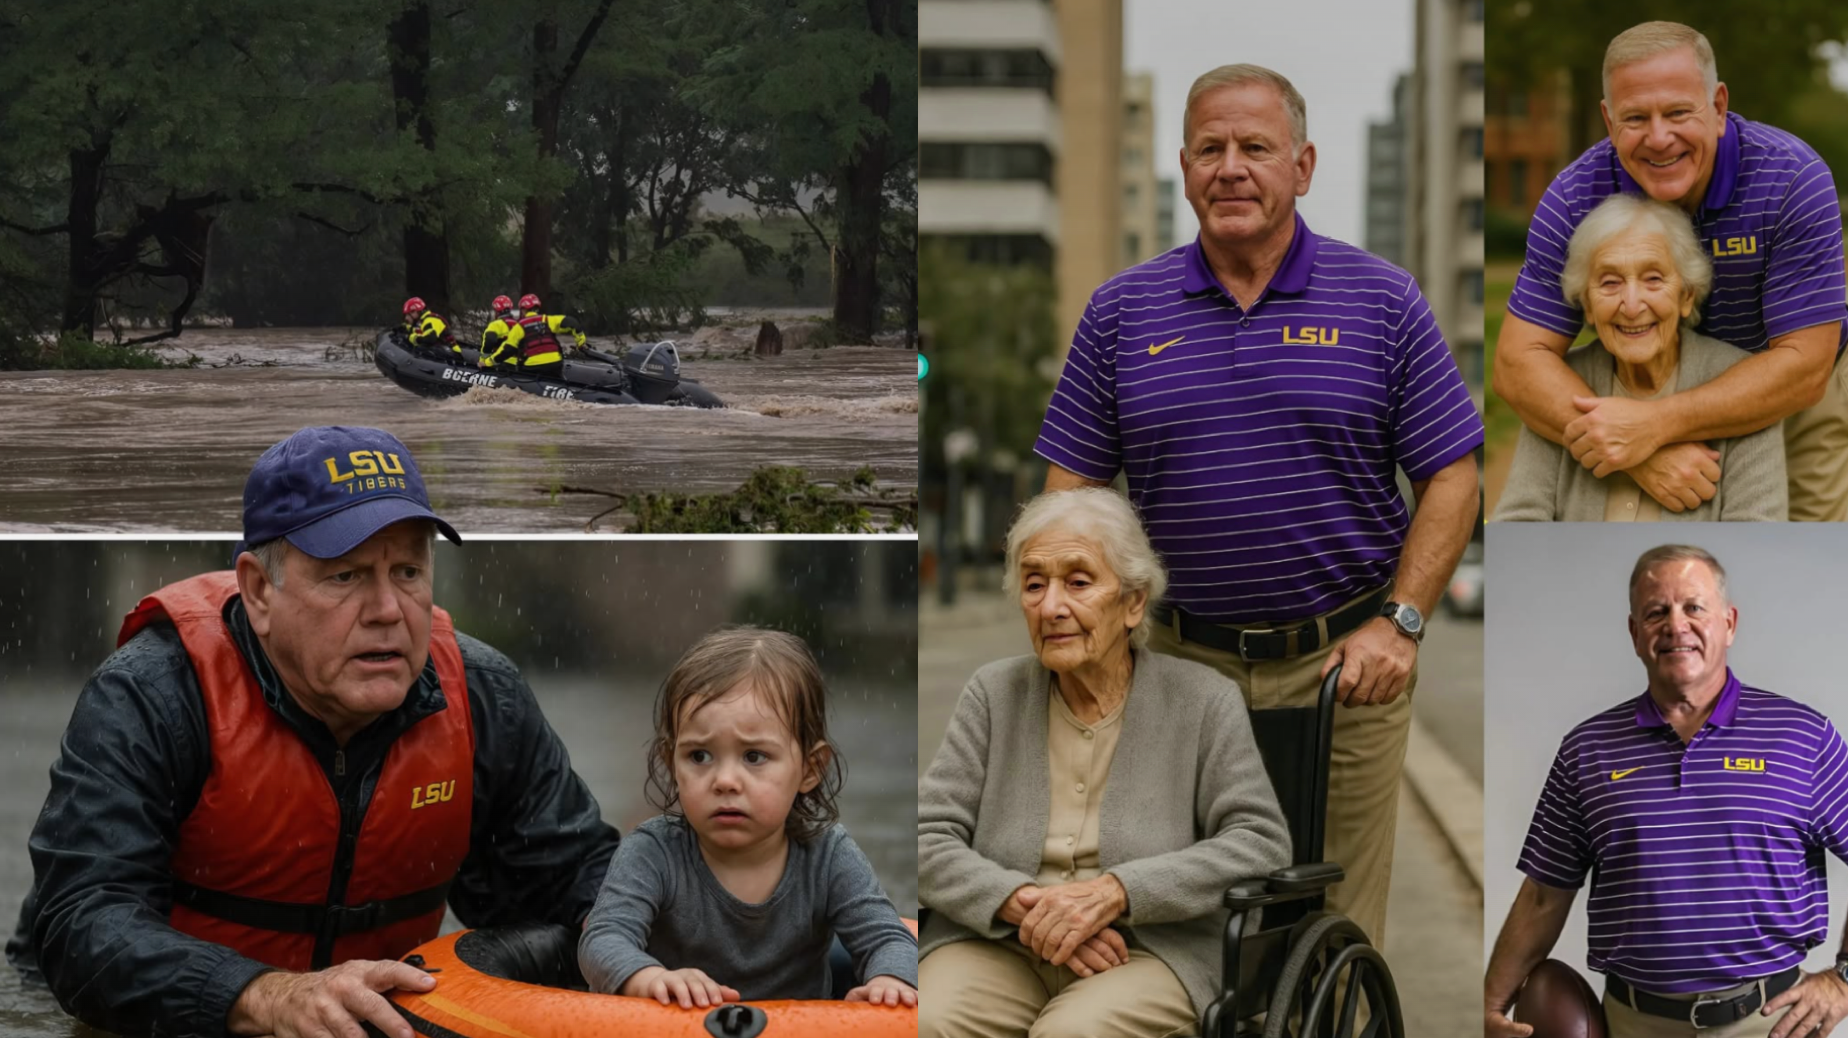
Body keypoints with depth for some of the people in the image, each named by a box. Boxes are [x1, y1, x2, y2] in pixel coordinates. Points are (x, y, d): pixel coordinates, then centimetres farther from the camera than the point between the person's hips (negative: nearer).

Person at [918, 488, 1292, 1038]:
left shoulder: (1202, 700, 4)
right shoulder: (994, 694, 10)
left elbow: (1261, 842, -5)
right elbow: (928, 838, 4)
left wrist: (1114, 892, -16)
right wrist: (1026, 905, -15)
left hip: (1150, 952, -2)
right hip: (996, 944, 2)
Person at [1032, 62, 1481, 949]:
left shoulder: (1382, 301, 1)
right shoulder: (1121, 312, 5)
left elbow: (1450, 475, 1)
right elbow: (1071, 484, 7)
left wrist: (1400, 622, -8)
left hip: (1343, 659, -1)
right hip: (1181, 664, 2)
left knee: (1340, 925, 4)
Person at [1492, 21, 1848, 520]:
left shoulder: (1793, 179, -26)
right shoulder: (1575, 197, -21)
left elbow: (1803, 367, -29)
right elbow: (1519, 363, -23)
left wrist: (1656, 425, -42)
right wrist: (1642, 456, -40)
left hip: (1787, 402, -1)